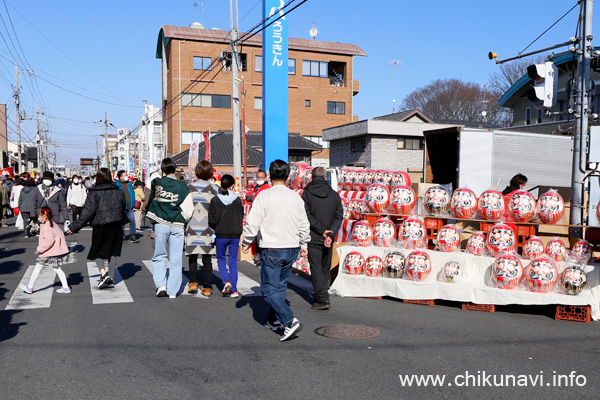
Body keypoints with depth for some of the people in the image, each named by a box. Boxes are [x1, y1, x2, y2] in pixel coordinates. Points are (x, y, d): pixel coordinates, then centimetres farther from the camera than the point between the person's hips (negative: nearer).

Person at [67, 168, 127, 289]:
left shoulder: (94, 193, -7)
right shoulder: (118, 192, 7)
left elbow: (87, 212, -11)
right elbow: (123, 210, 17)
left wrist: (75, 227, -6)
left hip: (100, 226, -4)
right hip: (116, 227, 4)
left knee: (97, 252, 8)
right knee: (112, 252, 12)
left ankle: (104, 274, -12)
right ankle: (110, 278, 15)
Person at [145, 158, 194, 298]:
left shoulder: (157, 183, -3)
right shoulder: (182, 187, -6)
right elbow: (188, 211, -7)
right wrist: (181, 221, 9)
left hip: (160, 224, 1)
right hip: (177, 226, 0)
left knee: (159, 256, 16)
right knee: (175, 259, 6)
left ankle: (161, 285, 3)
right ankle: (173, 291, 10)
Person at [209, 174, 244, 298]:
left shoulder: (215, 200, -6)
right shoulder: (237, 200, -2)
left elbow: (212, 220, -4)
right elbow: (241, 217, 5)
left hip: (221, 235, -1)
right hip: (235, 234, 1)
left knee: (221, 259, 16)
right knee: (233, 261, 8)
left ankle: (226, 281, -4)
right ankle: (233, 290, 8)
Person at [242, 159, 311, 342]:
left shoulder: (264, 195, -10)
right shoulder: (296, 197, 6)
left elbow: (253, 222, -10)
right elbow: (304, 225, 13)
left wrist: (247, 243, 5)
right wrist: (303, 245, 26)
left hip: (272, 249, -6)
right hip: (292, 248, 6)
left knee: (269, 288, 0)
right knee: (280, 285, 19)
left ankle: (290, 321, -12)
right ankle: (274, 321, 28)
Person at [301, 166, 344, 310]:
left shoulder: (306, 194, -5)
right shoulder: (334, 195, 4)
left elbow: (307, 216, -15)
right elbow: (339, 216, -4)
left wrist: (322, 231, -13)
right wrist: (330, 235, -12)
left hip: (313, 238, -3)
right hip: (328, 238, 4)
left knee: (316, 267, -1)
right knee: (325, 267, 16)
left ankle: (323, 299, -8)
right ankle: (321, 295, 26)